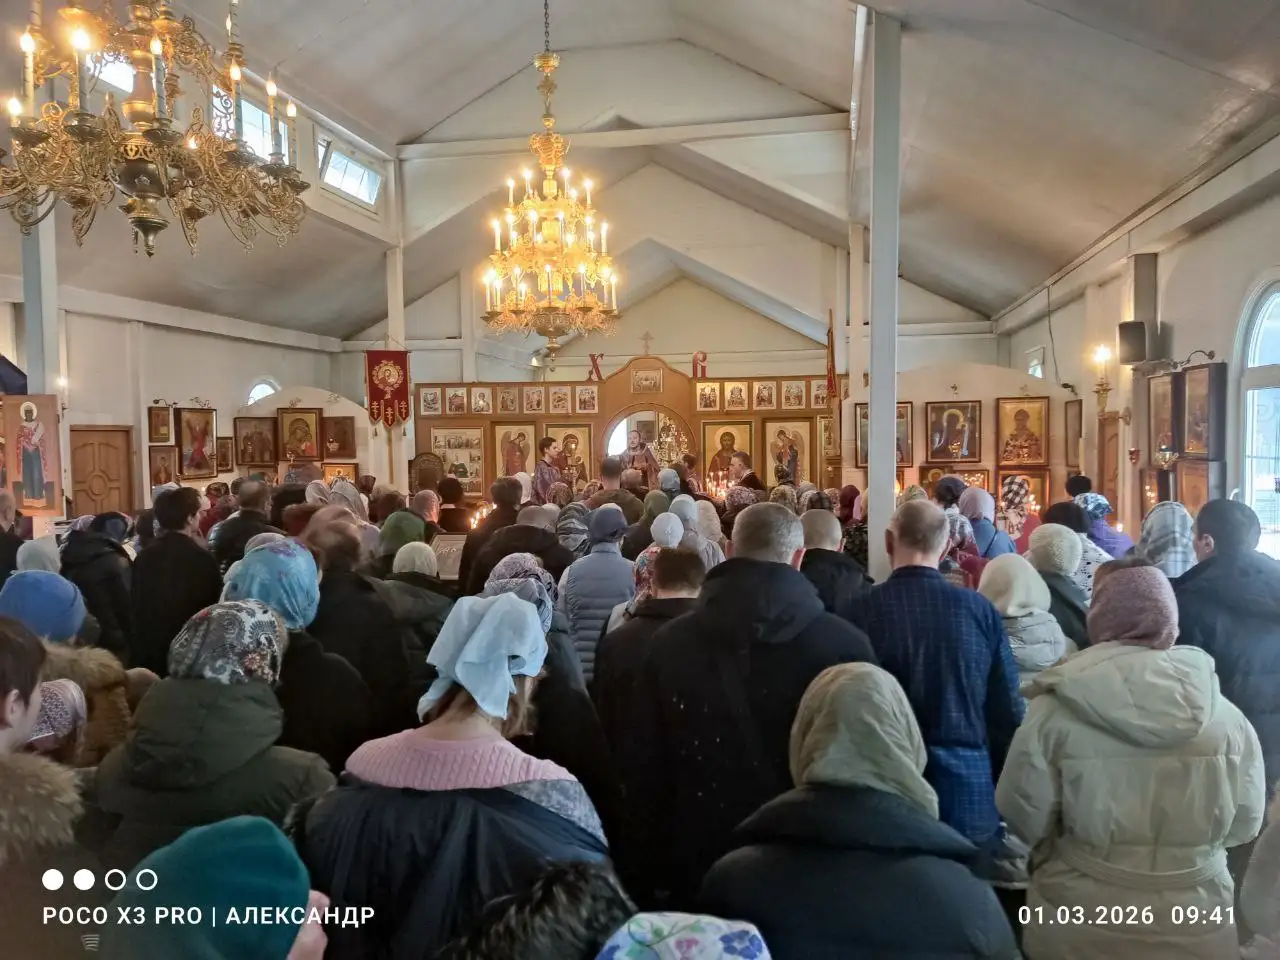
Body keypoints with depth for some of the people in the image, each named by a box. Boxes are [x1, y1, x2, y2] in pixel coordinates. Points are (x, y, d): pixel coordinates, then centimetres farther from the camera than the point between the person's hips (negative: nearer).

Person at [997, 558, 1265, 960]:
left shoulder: (1055, 712, -18)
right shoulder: (1228, 717, -10)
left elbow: (1024, 818, -9)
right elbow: (1245, 824, 2)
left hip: (1080, 926, -2)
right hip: (1195, 923, 2)